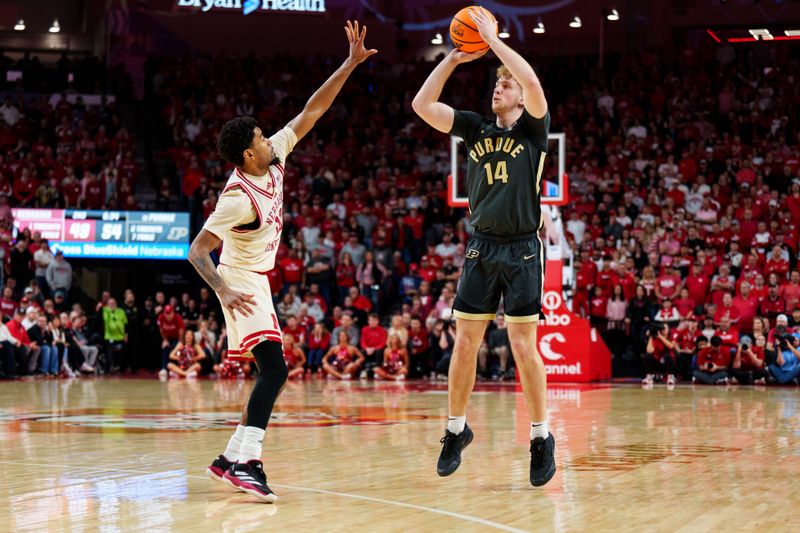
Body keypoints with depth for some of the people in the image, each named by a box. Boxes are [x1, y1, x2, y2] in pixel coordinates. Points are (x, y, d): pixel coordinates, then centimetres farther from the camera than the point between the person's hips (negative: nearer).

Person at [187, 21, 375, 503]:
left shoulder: (274, 159, -4)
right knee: (274, 369, -21)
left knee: (272, 373, 11)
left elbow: (312, 112, -1)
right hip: (243, 284, -10)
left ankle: (232, 459, 15)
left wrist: (351, 63, -6)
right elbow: (197, 250, -24)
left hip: (258, 282, 10)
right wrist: (224, 291, -40)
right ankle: (246, 462, -26)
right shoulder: (239, 198, -25)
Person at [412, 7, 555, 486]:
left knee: (524, 347, -4)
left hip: (522, 250, -4)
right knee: (465, 343, 4)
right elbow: (423, 105, 4)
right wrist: (453, 59, -1)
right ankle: (457, 429, 18)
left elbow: (534, 85, -21)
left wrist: (493, 38, -14)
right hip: (482, 248, 4)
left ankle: (542, 438, 6)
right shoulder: (476, 128, 11)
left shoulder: (532, 128, -1)